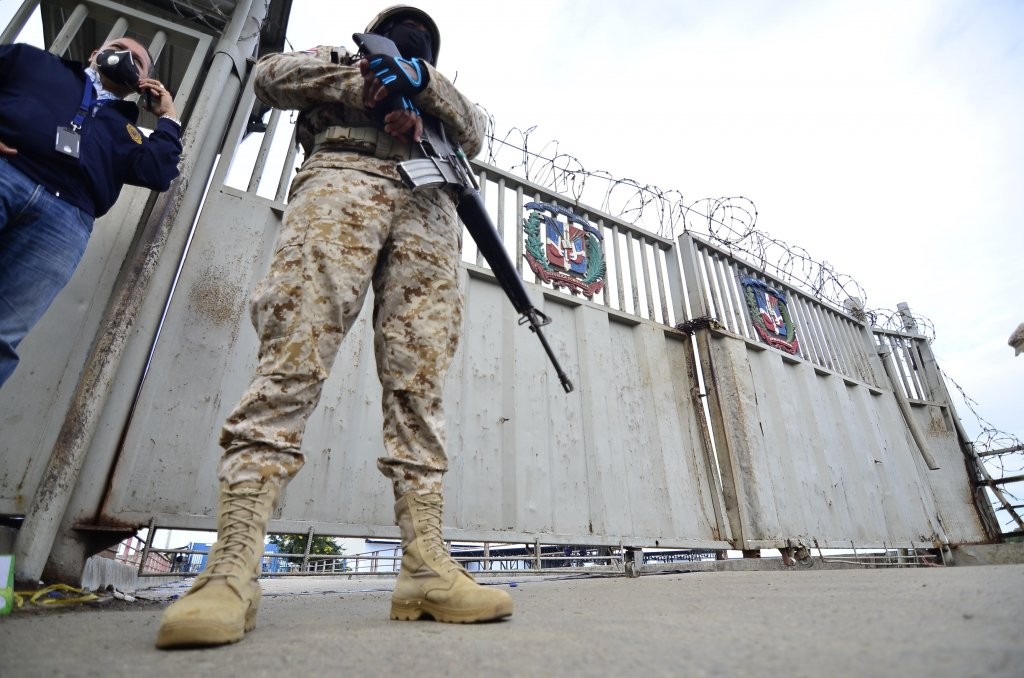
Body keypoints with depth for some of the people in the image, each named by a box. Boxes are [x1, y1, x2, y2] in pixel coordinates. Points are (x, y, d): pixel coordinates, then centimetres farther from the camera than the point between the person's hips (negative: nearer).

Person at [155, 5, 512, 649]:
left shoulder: (445, 94, 40)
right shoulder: (337, 60, 36)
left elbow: (475, 130, 20)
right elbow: (272, 73, 19)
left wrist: (419, 76, 7)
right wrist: (365, 83, 10)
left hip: (429, 204, 3)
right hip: (343, 177, -2)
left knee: (419, 382, -15)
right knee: (294, 355, -22)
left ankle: (426, 568, -21)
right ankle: (232, 570, -25)